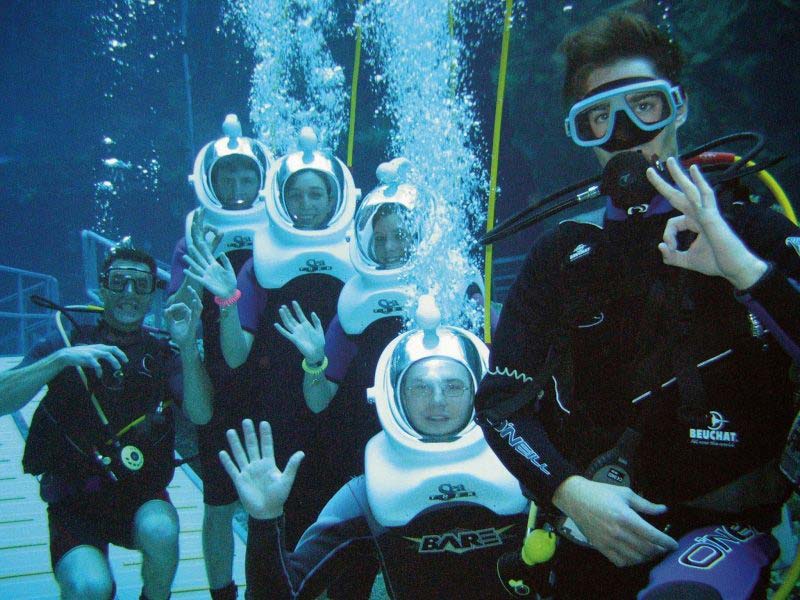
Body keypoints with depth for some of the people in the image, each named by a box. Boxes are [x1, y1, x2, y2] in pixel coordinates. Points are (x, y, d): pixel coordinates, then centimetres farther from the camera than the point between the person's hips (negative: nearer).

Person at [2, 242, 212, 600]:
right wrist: (62, 358, -28)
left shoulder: (162, 355, 0)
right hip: (73, 505, -1)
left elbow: (200, 415, -16)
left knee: (160, 531, -31)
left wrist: (187, 347, -29)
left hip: (142, 497, 1)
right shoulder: (66, 344, -1)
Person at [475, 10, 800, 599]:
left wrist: (746, 268, -23)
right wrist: (569, 491, -11)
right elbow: (502, 398, 4)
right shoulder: (562, 252, 6)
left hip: (722, 523, -5)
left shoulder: (752, 230, 2)